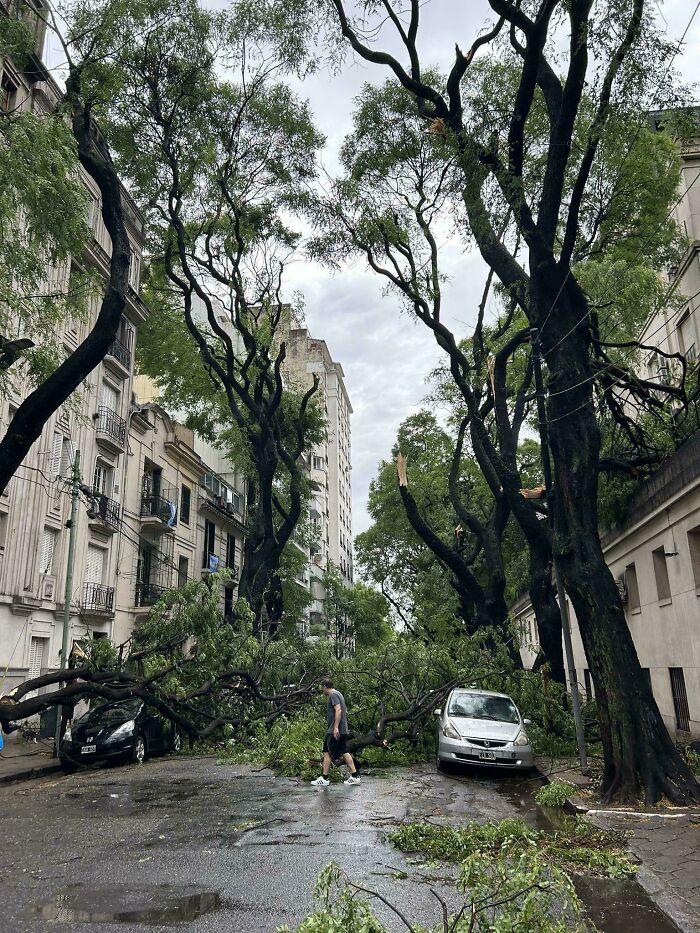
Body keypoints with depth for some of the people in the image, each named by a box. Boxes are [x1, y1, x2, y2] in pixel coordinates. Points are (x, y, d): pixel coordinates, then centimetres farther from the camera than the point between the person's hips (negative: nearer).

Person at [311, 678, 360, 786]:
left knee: (327, 753, -2)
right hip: (342, 731, 10)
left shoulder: (333, 695, -12)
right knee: (344, 752, 10)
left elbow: (338, 710, -24)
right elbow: (345, 712, 24)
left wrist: (336, 727, -27)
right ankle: (355, 776, 9)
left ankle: (324, 779, 4)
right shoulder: (338, 694, 18)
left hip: (334, 731, -10)